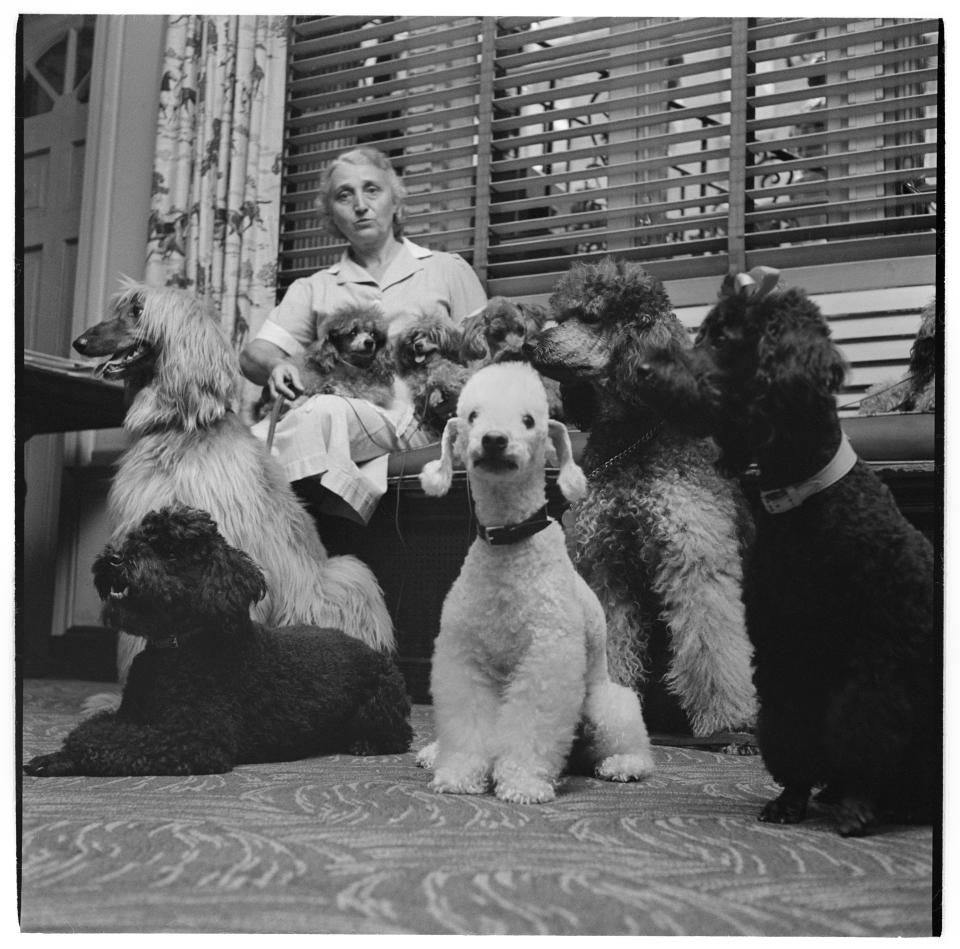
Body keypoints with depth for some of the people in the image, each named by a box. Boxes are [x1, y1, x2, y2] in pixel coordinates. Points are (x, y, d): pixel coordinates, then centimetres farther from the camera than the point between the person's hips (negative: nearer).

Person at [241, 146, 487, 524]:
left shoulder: (447, 270, 21)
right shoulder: (313, 289, 25)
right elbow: (254, 354, 12)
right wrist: (277, 365, -13)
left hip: (415, 417, -2)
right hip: (338, 409, 2)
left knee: (322, 413, -36)